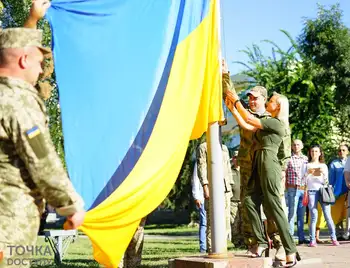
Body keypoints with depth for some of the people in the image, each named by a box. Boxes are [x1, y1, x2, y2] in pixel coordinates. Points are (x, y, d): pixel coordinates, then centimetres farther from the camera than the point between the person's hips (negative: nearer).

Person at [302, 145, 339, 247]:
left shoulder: (324, 166, 15)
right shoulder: (306, 165, 13)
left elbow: (326, 182, 9)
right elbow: (303, 180, 6)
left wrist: (323, 173, -9)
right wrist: (308, 173, -11)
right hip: (311, 192, -1)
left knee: (328, 215, -6)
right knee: (313, 217, -7)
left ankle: (334, 238, -4)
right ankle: (312, 240, -6)